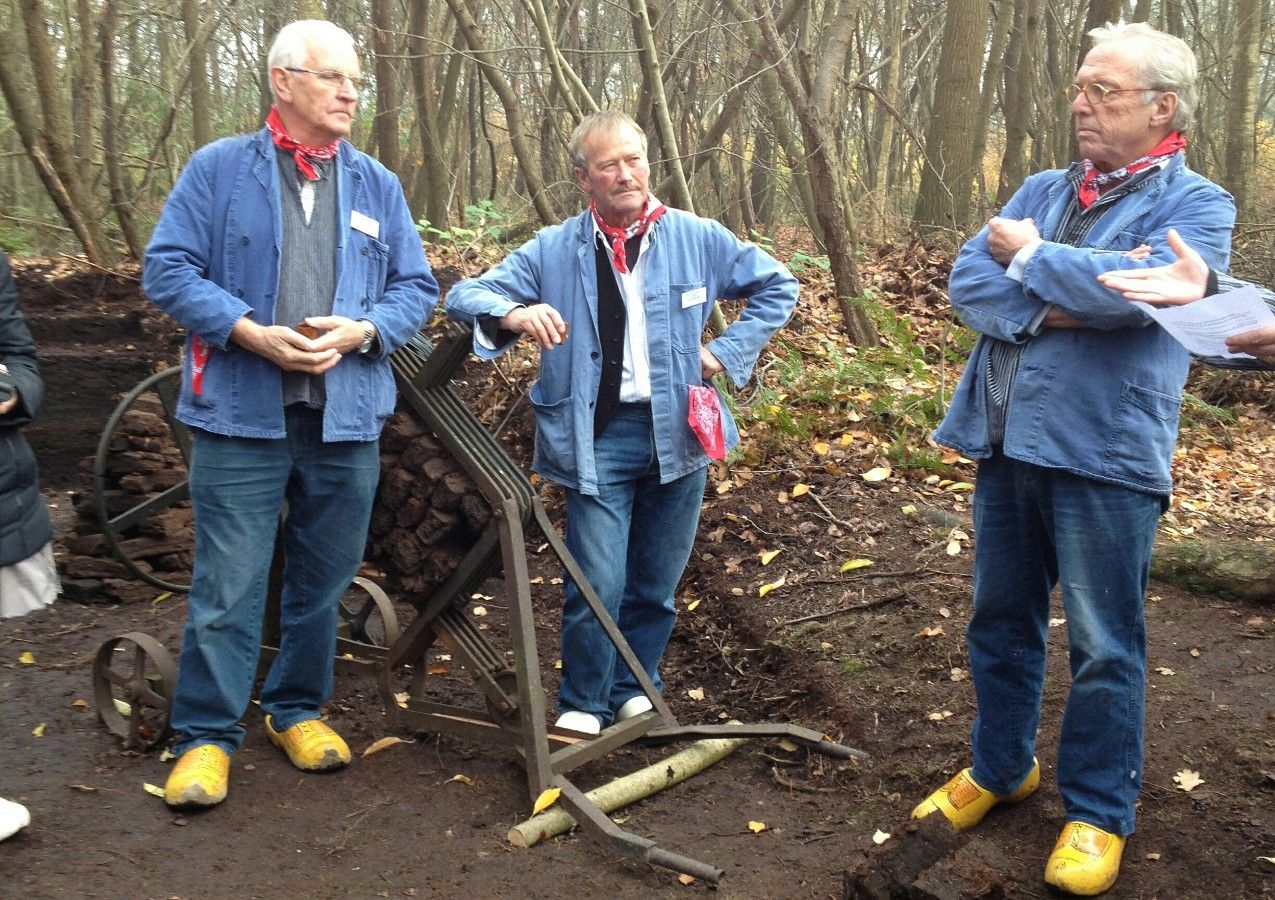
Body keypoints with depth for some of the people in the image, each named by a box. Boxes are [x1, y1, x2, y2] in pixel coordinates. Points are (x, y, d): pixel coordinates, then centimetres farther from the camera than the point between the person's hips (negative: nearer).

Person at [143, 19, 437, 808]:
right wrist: (252, 333, -16)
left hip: (347, 417, 3)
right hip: (242, 416, -3)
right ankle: (206, 735, 13)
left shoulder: (378, 186, 11)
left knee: (323, 581, 13)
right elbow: (168, 268, -3)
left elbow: (417, 287, 9)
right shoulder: (220, 169, 2)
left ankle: (298, 708, 30)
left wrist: (360, 331, -10)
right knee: (228, 586, 0)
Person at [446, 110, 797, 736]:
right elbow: (466, 295, 0)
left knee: (656, 585, 11)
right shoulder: (553, 251, 2)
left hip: (677, 432, 2)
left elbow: (776, 288, 15)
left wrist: (725, 352, 4)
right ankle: (582, 706, 14)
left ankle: (633, 691, 32)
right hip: (598, 435, -2)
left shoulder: (697, 239, 5)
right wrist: (514, 313, -23)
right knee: (597, 585, -7)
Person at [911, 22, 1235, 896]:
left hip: (1104, 455, -5)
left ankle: (1099, 814, 22)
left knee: (1104, 646, 5)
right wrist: (1053, 305, -17)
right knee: (1001, 623, 17)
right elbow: (968, 280, -1)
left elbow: (1136, 289, -23)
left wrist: (1026, 254, -9)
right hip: (1006, 442, 6)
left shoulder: (1196, 206, -4)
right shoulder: (1042, 190, 12)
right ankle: (1001, 766, 36)